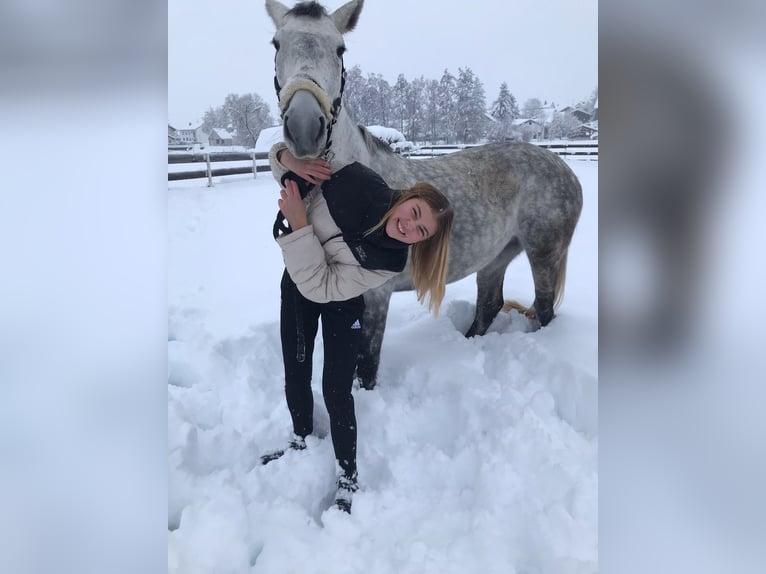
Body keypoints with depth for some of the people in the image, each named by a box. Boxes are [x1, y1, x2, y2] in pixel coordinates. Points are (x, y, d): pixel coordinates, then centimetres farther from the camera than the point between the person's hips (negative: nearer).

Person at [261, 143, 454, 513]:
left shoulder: (390, 261, -32)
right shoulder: (357, 182, -28)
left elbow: (321, 286, -34)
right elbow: (283, 152, -13)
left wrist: (298, 224, -39)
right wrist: (293, 162, -36)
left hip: (341, 306, -3)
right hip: (295, 284, 4)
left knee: (336, 392, -5)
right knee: (295, 376, 16)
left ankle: (348, 479, 17)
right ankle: (301, 443, 43)